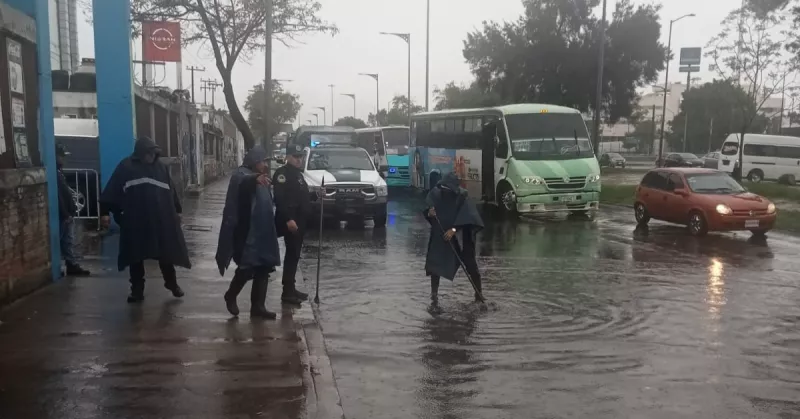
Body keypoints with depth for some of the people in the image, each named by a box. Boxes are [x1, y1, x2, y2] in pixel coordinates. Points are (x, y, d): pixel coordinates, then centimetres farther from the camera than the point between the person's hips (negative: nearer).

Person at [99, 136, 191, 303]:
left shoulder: (161, 167, 9)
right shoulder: (126, 167, -1)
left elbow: (171, 190, 16)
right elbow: (112, 191, -4)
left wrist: (177, 211, 18)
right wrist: (105, 212, -9)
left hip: (161, 220, 2)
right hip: (135, 222, -2)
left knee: (166, 253, 9)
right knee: (135, 257, 7)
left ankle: (172, 284, 27)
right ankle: (137, 291, 18)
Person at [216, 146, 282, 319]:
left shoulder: (258, 177, 18)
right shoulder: (241, 174, -9)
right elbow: (244, 182, -38)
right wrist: (256, 178, -55)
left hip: (261, 231, 9)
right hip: (246, 232, -8)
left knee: (263, 268, 6)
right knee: (248, 267, -11)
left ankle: (258, 306, 13)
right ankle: (231, 295, 16)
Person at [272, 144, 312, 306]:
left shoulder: (298, 173, 19)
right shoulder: (282, 173, -11)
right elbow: (280, 199, -22)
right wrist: (288, 219, -29)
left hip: (300, 221, 9)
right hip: (290, 222, -9)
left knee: (295, 255, 12)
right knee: (292, 255, -9)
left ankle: (291, 289, 20)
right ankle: (287, 292, -5)